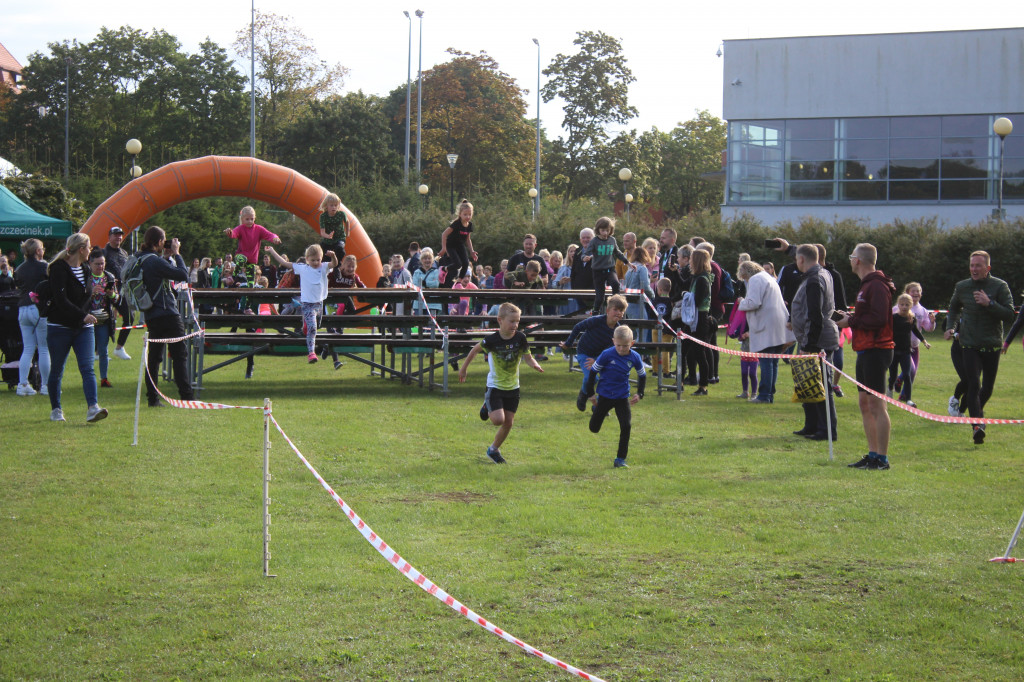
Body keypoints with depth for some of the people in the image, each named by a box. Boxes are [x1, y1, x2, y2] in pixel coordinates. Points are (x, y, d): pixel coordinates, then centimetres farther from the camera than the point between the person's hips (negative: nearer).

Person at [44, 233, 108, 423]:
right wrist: (83, 316, -25)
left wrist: (88, 316, 11)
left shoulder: (84, 270, 11)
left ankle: (93, 408, -21)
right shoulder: (59, 269, -13)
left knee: (87, 368, -10)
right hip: (60, 327, -6)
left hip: (83, 328, 6)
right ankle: (56, 410, 20)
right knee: (56, 371, 6)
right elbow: (60, 300, -21)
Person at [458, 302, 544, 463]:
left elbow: (528, 357, -1)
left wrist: (535, 365, -24)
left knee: (508, 422, 7)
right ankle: (487, 407, 18)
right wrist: (464, 368, 9)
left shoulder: (520, 338, -11)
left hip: (513, 387, 4)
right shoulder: (491, 340, -18)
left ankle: (494, 449, 28)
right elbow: (475, 350, 0)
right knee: (498, 420, -16)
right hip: (495, 387, -4)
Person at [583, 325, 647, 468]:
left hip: (622, 397, 1)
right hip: (605, 396, -1)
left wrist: (639, 394, 2)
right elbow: (593, 372, -6)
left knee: (626, 426, -13)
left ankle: (620, 459, -2)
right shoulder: (606, 355, -17)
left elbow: (642, 375, 10)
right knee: (594, 429, 6)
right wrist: (590, 393, -4)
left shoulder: (634, 357, -8)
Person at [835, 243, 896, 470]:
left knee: (876, 404, -9)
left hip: (876, 351, -11)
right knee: (864, 403, 14)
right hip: (866, 351, 11)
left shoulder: (877, 286, -15)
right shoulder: (867, 284, 19)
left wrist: (851, 321, -14)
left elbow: (878, 319, -24)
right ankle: (873, 454, 20)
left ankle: (882, 459, -6)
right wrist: (850, 317, 7)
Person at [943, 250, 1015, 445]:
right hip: (970, 345, 0)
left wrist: (989, 303, -21)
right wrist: (950, 327, 9)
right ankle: (977, 424, -22)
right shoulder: (962, 287, 5)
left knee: (988, 387, 12)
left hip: (992, 346, 0)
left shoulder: (999, 286, -3)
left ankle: (977, 410, 42)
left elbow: (1009, 315, -10)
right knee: (973, 384, -16)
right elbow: (954, 308, 25)